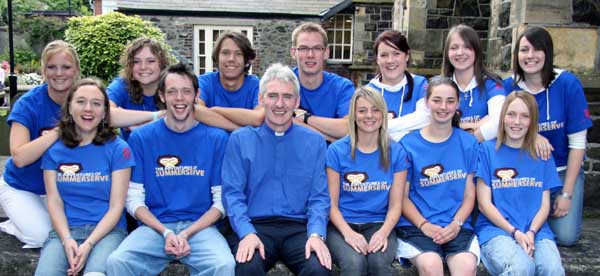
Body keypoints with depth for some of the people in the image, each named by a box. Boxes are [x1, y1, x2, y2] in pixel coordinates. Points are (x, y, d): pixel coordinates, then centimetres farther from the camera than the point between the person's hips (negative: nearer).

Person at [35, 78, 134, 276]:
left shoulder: (118, 148, 1)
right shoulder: (54, 149, 9)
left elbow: (116, 206, -3)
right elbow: (54, 200, 3)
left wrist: (89, 244, -16)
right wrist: (67, 240, -14)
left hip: (107, 230, -2)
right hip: (65, 230, 2)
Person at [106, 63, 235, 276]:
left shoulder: (217, 138, 2)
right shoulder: (141, 137, 5)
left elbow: (221, 200, 2)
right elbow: (134, 199, 3)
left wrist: (187, 233, -11)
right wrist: (166, 232, -11)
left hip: (200, 226, -1)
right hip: (154, 226, 1)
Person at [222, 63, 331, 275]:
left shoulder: (314, 142, 12)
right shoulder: (239, 139, 8)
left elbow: (319, 197, 6)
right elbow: (232, 194, 2)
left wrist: (316, 234, -12)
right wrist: (247, 233, -15)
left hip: (298, 228, 1)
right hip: (254, 226, -1)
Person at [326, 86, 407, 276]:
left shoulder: (396, 152, 5)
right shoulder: (337, 151, 0)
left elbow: (395, 204, 3)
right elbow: (331, 204, 0)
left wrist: (383, 232, -16)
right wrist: (348, 233, -18)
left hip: (379, 224, 1)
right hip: (343, 225, -1)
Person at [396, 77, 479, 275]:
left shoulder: (468, 143, 10)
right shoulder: (408, 144, 3)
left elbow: (469, 194, 9)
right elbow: (403, 196, 3)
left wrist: (456, 224, -8)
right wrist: (424, 225, -11)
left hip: (457, 226, 2)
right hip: (415, 225, -1)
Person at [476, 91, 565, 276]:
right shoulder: (487, 150, 4)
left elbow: (545, 204, 10)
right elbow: (484, 203, 0)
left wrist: (531, 232, -8)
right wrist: (515, 232, -11)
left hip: (536, 230, 2)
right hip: (496, 229, -2)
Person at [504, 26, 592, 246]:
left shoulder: (568, 84, -12)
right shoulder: (509, 86, -7)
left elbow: (577, 143, -10)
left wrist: (566, 194, -11)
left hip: (563, 170, -1)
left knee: (565, 236, -11)